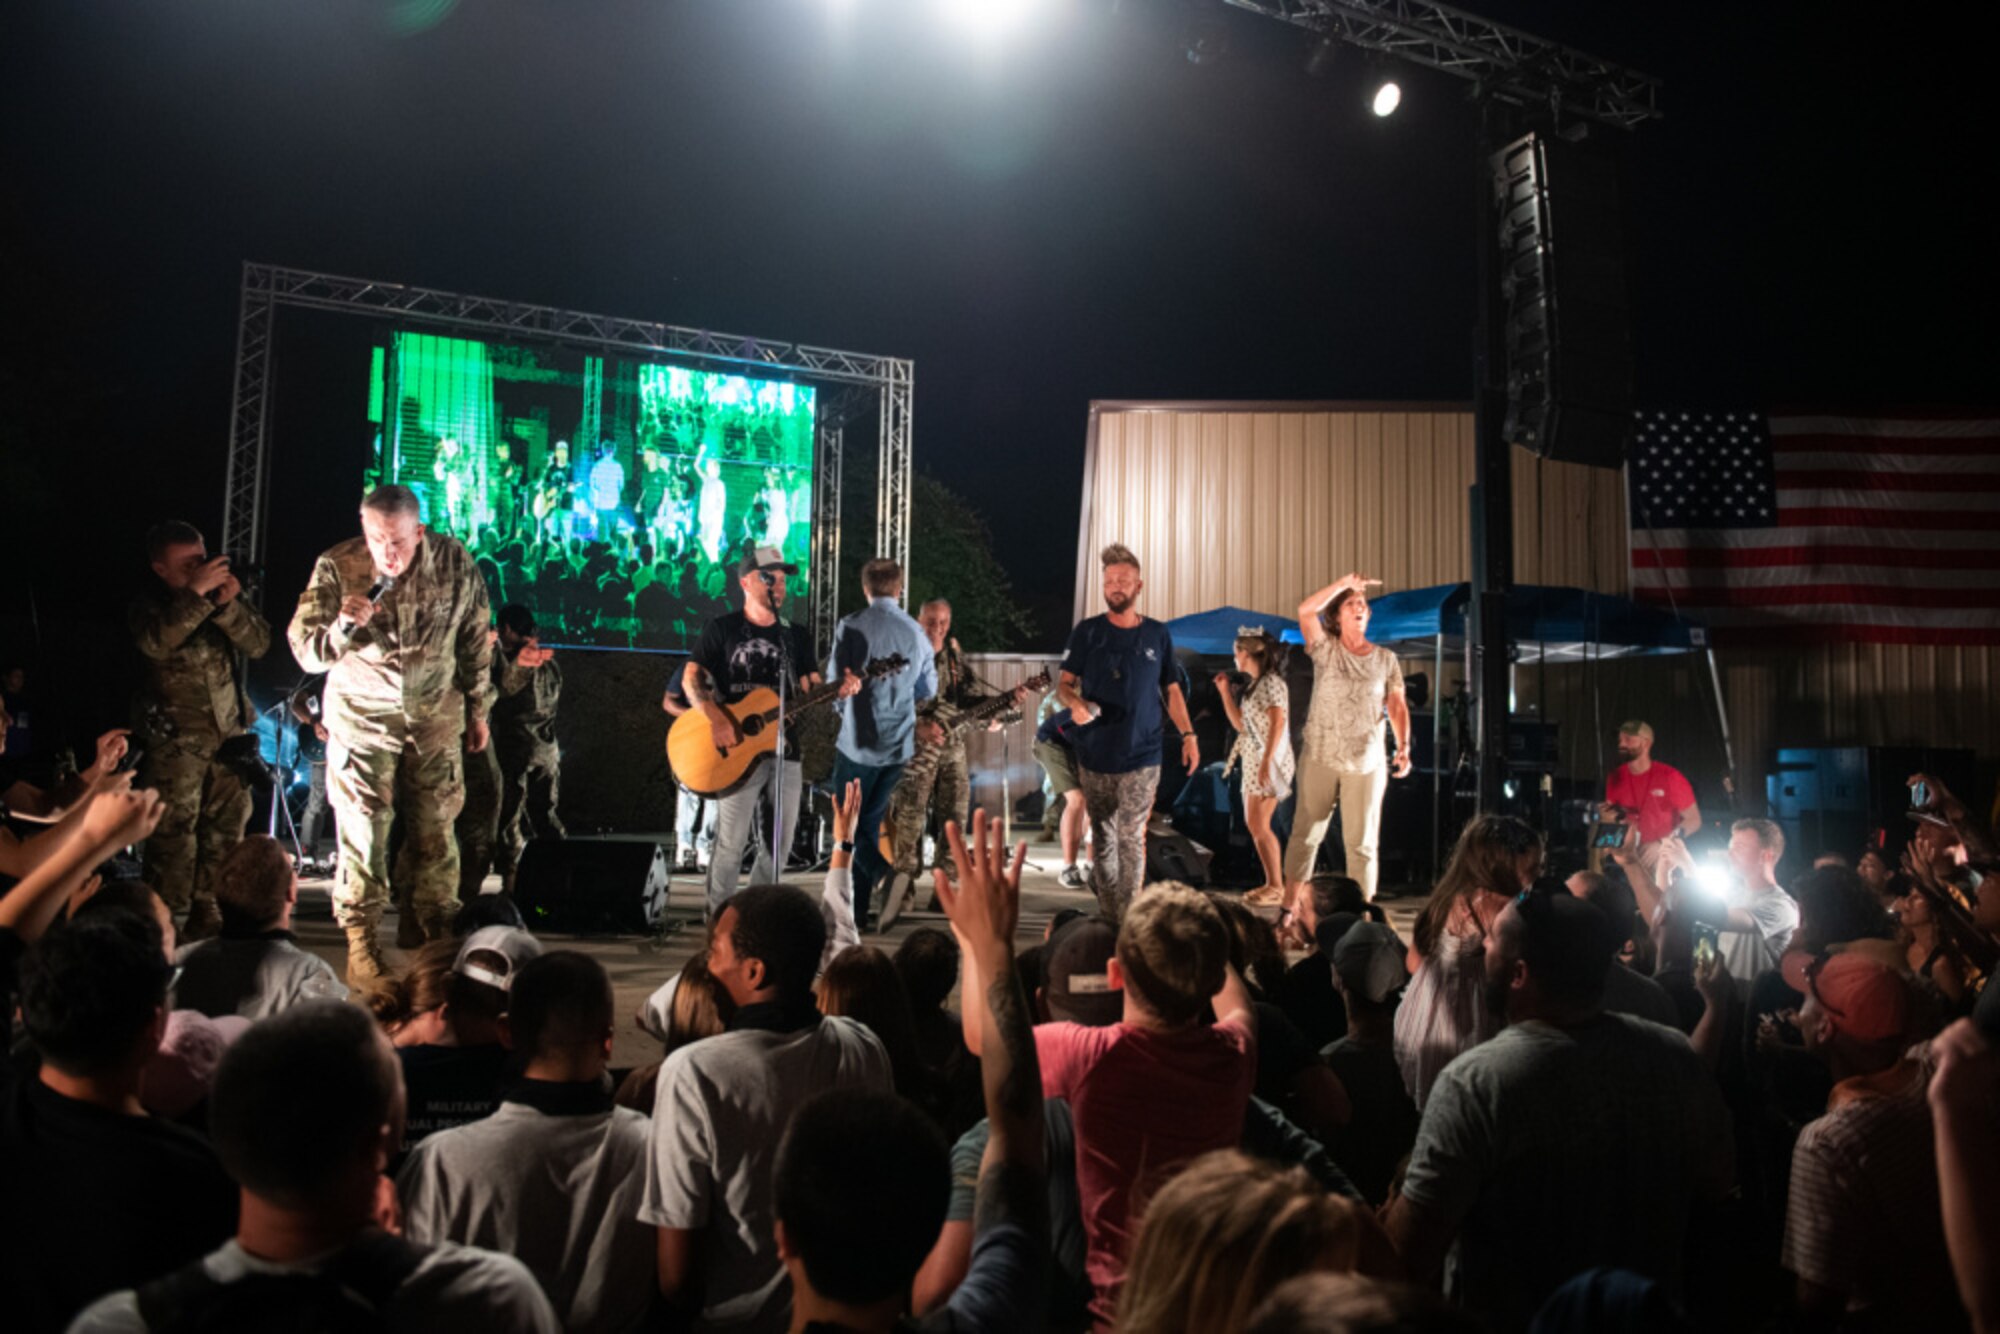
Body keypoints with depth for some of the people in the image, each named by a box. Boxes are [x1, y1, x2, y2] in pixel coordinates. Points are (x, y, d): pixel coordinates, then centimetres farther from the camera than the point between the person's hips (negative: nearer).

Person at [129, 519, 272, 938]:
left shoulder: (226, 596, 6)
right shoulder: (149, 608, -4)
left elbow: (258, 644, -6)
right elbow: (157, 642, -27)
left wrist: (229, 605, -20)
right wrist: (196, 593, -31)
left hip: (229, 732, 4)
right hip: (175, 740, -4)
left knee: (226, 827, 6)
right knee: (174, 833, -6)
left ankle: (207, 912, 17)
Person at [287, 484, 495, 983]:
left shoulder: (454, 563, -8)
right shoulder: (337, 567, -13)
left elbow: (475, 641, 5)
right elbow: (305, 651, -12)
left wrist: (478, 708, 11)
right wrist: (341, 627, -32)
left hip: (436, 717, 2)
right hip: (362, 717, -1)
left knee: (435, 830, 6)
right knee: (363, 833, 0)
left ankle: (439, 936, 19)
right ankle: (361, 946, 10)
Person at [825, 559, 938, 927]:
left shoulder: (850, 627, -10)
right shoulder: (916, 632, 1)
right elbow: (928, 693, 10)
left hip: (859, 744, -4)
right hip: (899, 746, 4)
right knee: (869, 825, 16)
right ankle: (860, 910, 20)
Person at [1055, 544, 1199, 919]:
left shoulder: (1158, 635, 6)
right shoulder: (1087, 631, 2)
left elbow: (1172, 690, 12)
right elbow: (1063, 684, 2)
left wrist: (1188, 734, 2)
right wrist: (1075, 703, -20)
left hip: (1142, 756, 0)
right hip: (1094, 754, 0)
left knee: (1132, 836, -5)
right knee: (1102, 835, 8)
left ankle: (1128, 918, 0)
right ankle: (1107, 913, 20)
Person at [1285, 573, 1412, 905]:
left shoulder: (1385, 659, 8)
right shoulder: (1325, 649, 3)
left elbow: (1397, 706, 4)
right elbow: (1306, 610, -14)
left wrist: (1403, 746, -10)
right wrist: (1344, 582, -20)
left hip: (1367, 763, 1)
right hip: (1319, 758, -1)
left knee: (1362, 842, 4)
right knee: (1306, 834, 4)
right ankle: (1292, 908, 12)